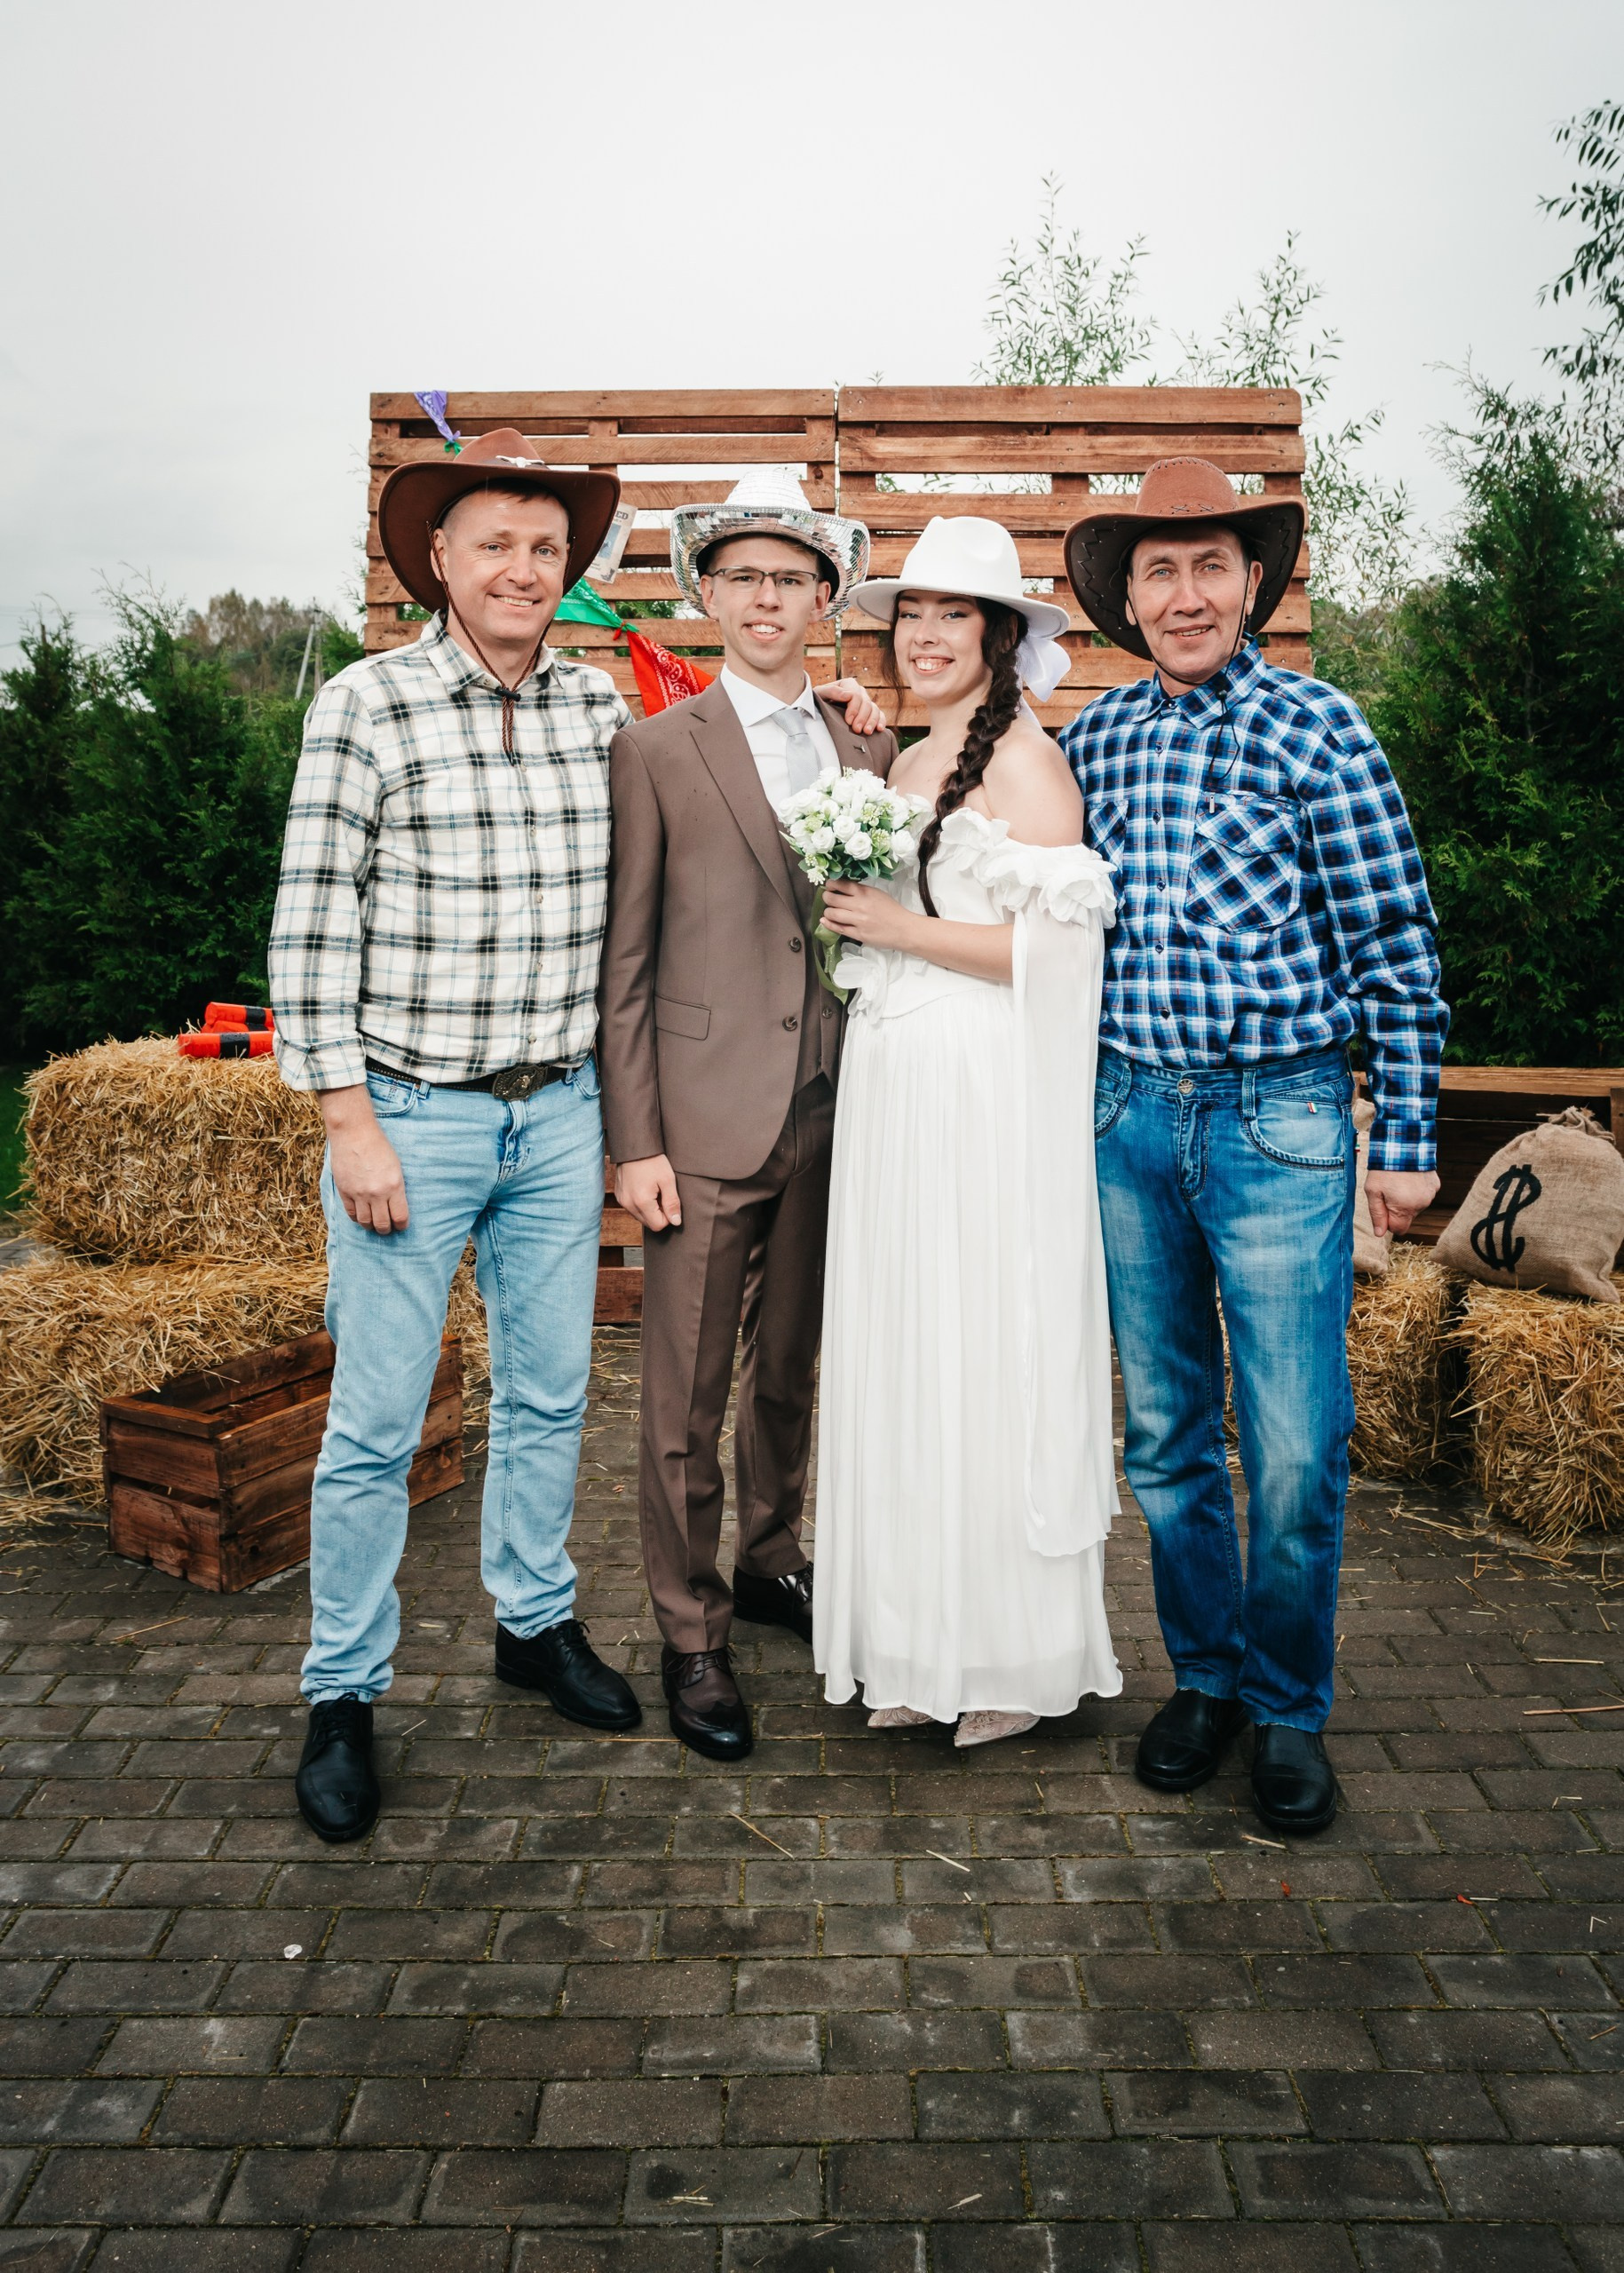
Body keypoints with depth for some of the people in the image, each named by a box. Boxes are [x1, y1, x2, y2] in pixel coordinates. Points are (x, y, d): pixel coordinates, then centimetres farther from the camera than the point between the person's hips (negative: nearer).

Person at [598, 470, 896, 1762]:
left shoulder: (868, 751, 11)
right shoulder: (655, 752, -1)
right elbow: (624, 961, -5)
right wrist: (635, 1141, -9)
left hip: (830, 1114, 4)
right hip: (708, 1118, -4)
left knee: (791, 1370, 18)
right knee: (688, 1396, 2)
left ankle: (773, 1564, 37)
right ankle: (692, 1636, 18)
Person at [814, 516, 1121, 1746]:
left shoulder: (1025, 760, -8)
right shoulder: (907, 766, 17)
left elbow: (1053, 947, -16)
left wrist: (901, 929, -13)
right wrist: (857, 904, 7)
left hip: (986, 1094, -8)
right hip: (894, 1089, 8)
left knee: (986, 1352, -1)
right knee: (899, 1356, 11)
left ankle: (1021, 1654, 15)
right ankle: (918, 1644, 23)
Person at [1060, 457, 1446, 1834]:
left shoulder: (1316, 729, -3)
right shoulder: (1092, 740, 7)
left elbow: (1395, 943, -3)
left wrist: (1407, 1136, -4)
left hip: (1281, 1119, -3)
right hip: (1129, 1116, 4)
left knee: (1295, 1447, 0)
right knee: (1166, 1432, 12)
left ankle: (1289, 1707, 21)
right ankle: (1204, 1673, 30)